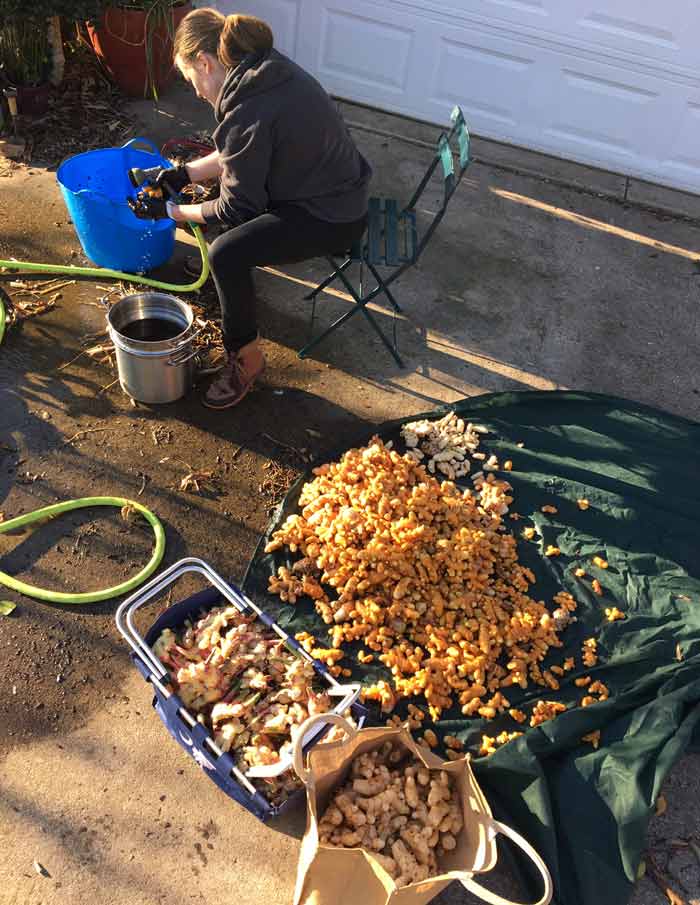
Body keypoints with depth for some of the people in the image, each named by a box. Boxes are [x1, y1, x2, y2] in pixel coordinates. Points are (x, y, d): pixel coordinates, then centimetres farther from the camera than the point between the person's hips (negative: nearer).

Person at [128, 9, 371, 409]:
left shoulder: (249, 111, -25)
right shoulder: (265, 68, 2)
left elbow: (237, 207, -16)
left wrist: (170, 211, -5)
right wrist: (185, 173, 7)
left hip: (333, 218, -10)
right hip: (335, 184, 10)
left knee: (225, 254, -22)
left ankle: (246, 358, -3)